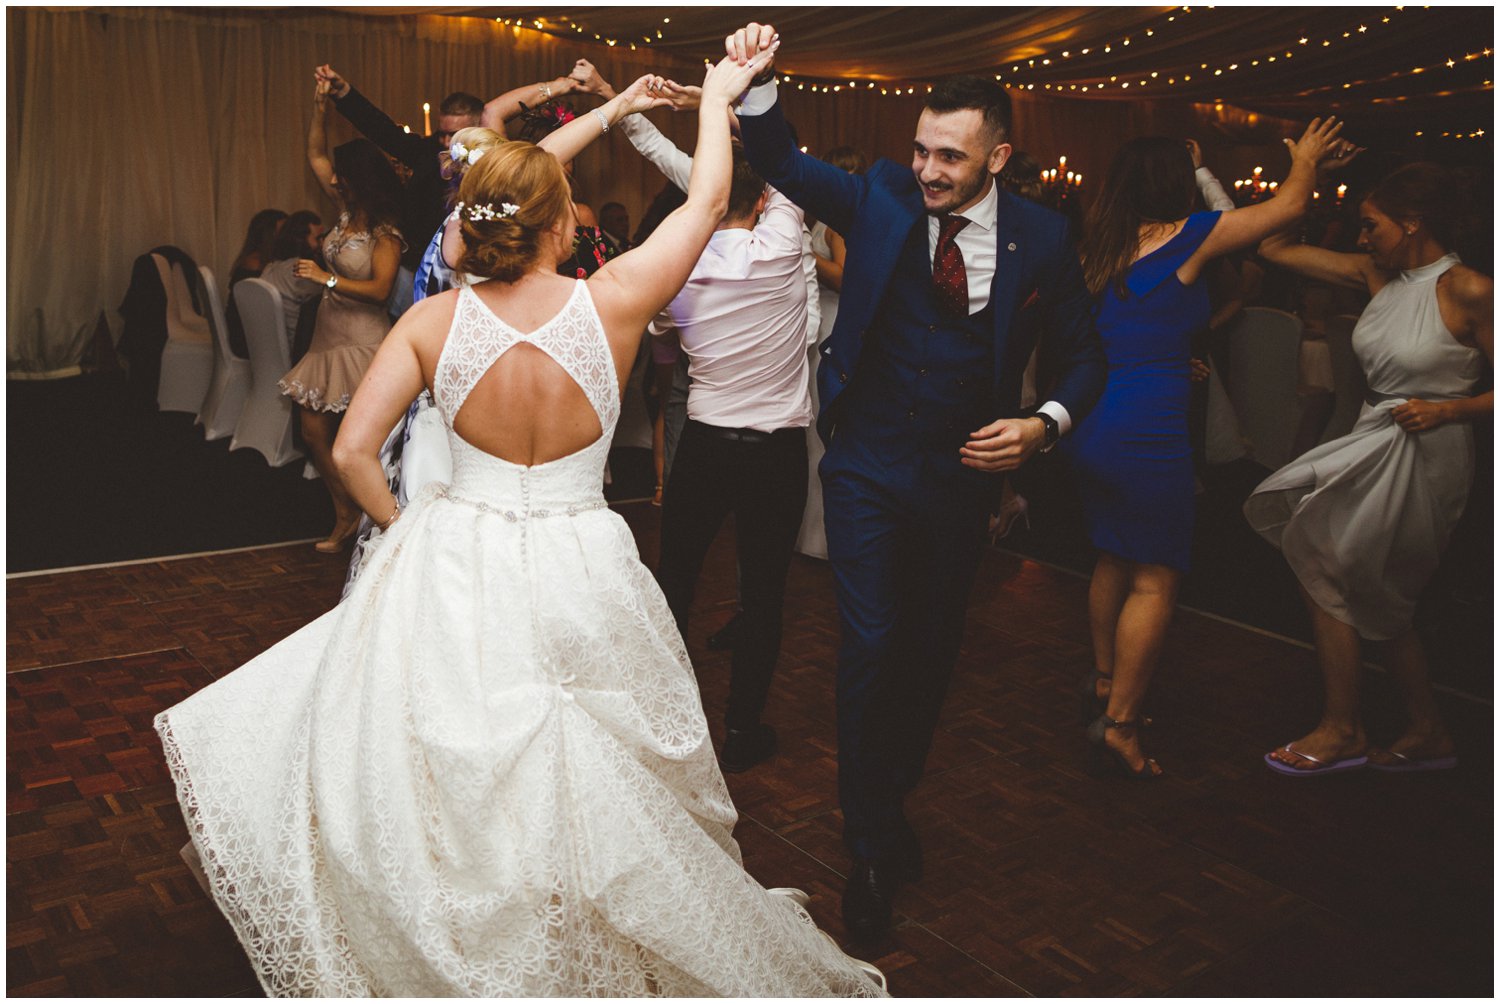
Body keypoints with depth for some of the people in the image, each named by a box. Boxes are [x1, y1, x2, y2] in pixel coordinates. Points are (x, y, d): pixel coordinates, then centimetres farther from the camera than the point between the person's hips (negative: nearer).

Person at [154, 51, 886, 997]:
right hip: (578, 573, -1)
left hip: (454, 562, 1)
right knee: (586, 791, 16)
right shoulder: (612, 303, -12)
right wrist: (717, 94, 20)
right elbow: (709, 197, 4)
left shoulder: (432, 320, -8)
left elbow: (354, 451, -1)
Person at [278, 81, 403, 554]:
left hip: (362, 341, -8)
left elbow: (379, 289, -23)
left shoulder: (385, 234, -13)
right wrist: (320, 108, 5)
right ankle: (346, 516, 19)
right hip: (329, 335, 8)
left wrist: (326, 278, -20)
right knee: (314, 431, 8)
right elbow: (315, 155, 15)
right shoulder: (347, 211, 8)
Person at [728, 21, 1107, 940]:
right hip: (869, 467, -1)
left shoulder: (1039, 234, -4)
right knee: (871, 647, -3)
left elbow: (1084, 352, 3)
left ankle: (896, 795, 41)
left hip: (964, 472, 2)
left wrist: (1047, 423, -14)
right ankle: (875, 848, 14)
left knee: (934, 647, 15)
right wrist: (756, 85, -24)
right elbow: (785, 164, -6)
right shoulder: (881, 198, -5)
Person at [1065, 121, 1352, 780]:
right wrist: (1306, 159, 26)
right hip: (1148, 432, -8)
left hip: (1094, 428, 8)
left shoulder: (1099, 249, 11)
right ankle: (1119, 724, 0)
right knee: (1155, 579, 0)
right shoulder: (1185, 236, -8)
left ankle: (1103, 682, 32)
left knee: (1114, 559, 20)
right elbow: (1289, 206, 5)